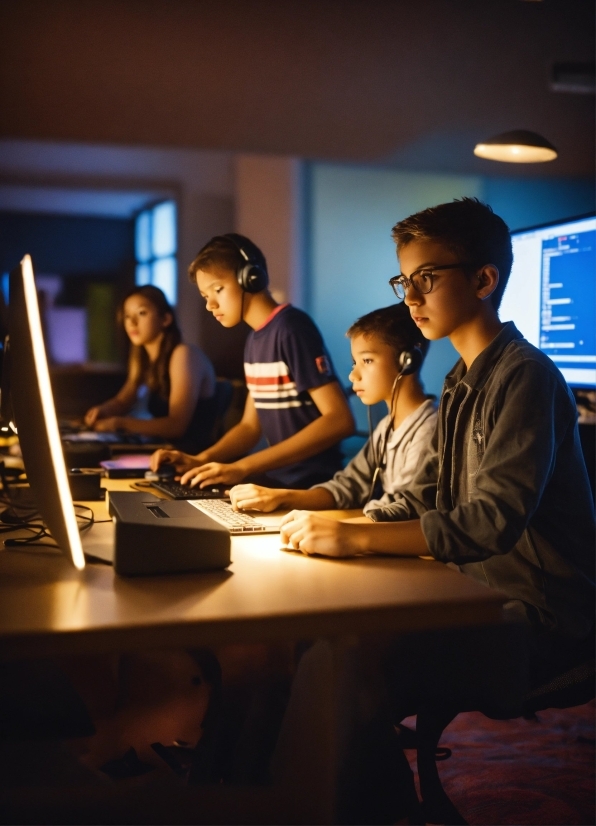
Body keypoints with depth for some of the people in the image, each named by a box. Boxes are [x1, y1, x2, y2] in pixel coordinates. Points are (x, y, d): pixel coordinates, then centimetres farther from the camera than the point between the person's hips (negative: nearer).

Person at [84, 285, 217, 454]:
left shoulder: (184, 354, -15)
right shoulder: (142, 357, 8)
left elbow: (177, 425, -22)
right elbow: (122, 402, 19)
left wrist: (121, 423, -27)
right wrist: (101, 410, -3)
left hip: (193, 454, -7)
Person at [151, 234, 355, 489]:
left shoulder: (292, 329, -15)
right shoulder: (254, 340, 11)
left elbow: (340, 420, -23)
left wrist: (242, 468, -25)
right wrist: (201, 460, -3)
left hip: (311, 485, -7)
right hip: (278, 479, 7)